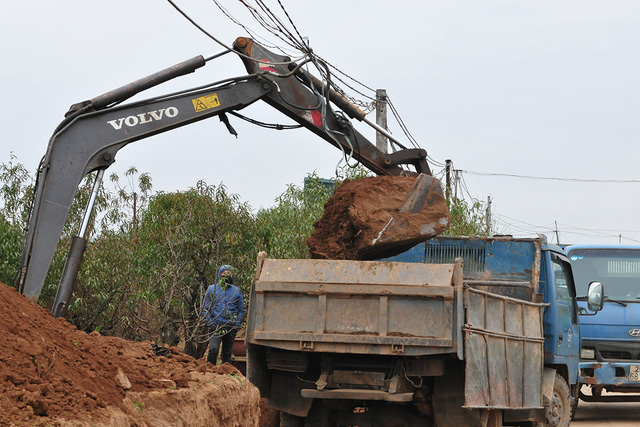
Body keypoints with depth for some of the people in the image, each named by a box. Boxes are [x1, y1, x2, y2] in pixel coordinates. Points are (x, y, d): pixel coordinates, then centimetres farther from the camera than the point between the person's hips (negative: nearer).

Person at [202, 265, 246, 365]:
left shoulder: (236, 291, 12)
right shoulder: (212, 289, 7)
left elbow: (241, 310, 15)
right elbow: (205, 308, 7)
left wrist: (237, 324, 1)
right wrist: (210, 322, -5)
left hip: (231, 328, 2)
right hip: (216, 326, -2)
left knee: (227, 353, 6)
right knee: (213, 349, -18)